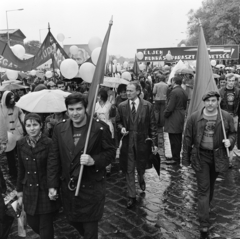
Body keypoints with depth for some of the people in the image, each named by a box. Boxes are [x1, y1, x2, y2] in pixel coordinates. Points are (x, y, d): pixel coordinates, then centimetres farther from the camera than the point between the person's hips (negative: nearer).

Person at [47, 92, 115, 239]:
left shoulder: (100, 127, -14)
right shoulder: (59, 129, -3)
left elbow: (110, 151, -6)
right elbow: (54, 158, 2)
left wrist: (94, 160, -24)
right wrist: (52, 184, 0)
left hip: (92, 186, -4)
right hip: (68, 186, 4)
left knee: (90, 226, 10)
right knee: (73, 220, 23)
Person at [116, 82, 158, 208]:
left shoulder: (147, 105, -6)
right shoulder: (121, 106, -1)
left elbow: (152, 125, -3)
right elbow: (118, 122, 12)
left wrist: (155, 143, -5)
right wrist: (121, 128, -11)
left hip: (142, 141, -1)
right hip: (127, 142, 1)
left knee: (141, 167, 15)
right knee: (129, 170, 5)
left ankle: (141, 179, 51)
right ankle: (131, 196, 19)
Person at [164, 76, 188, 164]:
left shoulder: (174, 92, -17)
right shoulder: (184, 92, 11)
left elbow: (170, 107, -20)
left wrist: (165, 114, -4)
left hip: (174, 120, -9)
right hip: (181, 119, 9)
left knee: (174, 141, -2)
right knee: (178, 140, 17)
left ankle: (176, 160, 4)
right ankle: (176, 157, 28)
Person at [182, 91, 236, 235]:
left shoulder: (227, 117, -6)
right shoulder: (194, 118, -8)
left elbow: (233, 133, 10)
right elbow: (188, 138, -2)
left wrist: (230, 141, -15)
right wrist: (186, 159, 0)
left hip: (218, 156, 2)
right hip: (200, 156, -2)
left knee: (211, 186, 20)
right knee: (203, 189, 1)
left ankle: (206, 207, 45)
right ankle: (204, 222, 8)